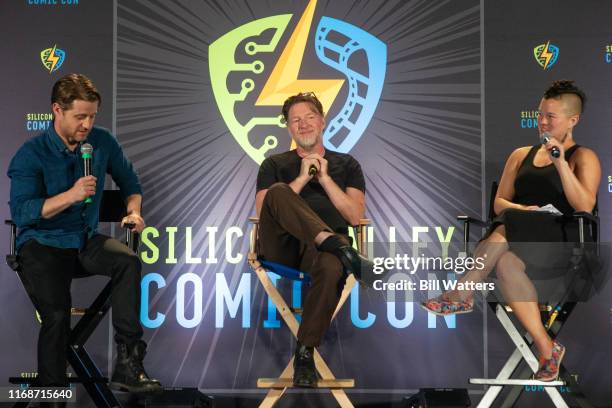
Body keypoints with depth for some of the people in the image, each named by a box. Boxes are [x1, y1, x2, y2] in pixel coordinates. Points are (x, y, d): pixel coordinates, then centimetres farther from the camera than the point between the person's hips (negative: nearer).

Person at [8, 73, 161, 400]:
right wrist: (71, 195, -24)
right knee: (56, 313, -28)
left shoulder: (102, 142, 5)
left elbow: (129, 182, 20)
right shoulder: (31, 155, -9)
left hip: (86, 241, 4)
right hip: (42, 245, -4)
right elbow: (20, 212, -16)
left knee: (129, 261, -28)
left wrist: (133, 211, 0)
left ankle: (127, 365, -28)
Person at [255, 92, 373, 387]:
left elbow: (355, 216, 11)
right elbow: (263, 211, 6)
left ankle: (305, 353, -32)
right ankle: (339, 248, -42)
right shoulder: (274, 165, 24)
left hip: (321, 248, 0)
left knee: (332, 268, -40)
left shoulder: (346, 165, 25)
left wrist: (324, 178, 3)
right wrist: (302, 178, 0)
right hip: (281, 245, 0)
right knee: (278, 191, -32)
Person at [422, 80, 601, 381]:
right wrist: (522, 209, -5)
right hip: (519, 236, 4)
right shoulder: (521, 155, 23)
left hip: (561, 238, -4)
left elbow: (585, 207, -8)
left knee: (506, 230, -34)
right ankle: (546, 349, -32)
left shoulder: (583, 158, 8)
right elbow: (499, 203, 18)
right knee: (506, 262, -33)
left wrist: (560, 162, -16)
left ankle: (460, 296, -26)